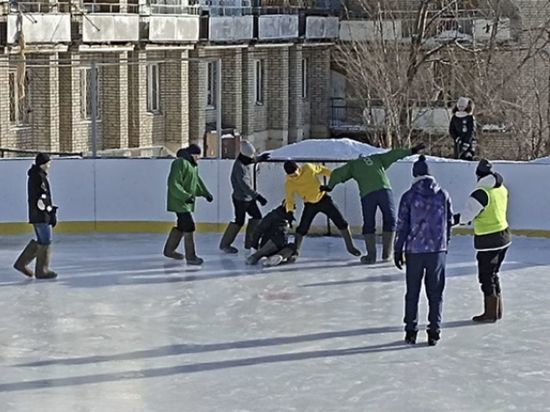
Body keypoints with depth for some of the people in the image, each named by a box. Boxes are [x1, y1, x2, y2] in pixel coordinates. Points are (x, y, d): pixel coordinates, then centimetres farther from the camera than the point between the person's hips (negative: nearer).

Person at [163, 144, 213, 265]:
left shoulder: (193, 165, 15)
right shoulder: (180, 163, -17)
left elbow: (197, 181, 25)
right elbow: (174, 184, -22)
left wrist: (205, 194, 15)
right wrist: (185, 196, -29)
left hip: (187, 202, 10)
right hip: (179, 201, -10)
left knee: (181, 226, 18)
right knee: (189, 226, -13)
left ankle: (169, 250, 33)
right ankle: (190, 257, -10)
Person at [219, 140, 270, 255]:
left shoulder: (248, 161, -2)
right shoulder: (239, 167, -29)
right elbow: (245, 185, -33)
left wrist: (260, 158, 14)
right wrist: (257, 196, -37)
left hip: (249, 197, 9)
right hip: (240, 198, -9)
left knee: (257, 216, 10)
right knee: (239, 221, 0)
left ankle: (249, 243, 20)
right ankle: (224, 244, 13)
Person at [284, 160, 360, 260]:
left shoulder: (309, 168, -21)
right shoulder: (289, 184, -18)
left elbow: (322, 170, -2)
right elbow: (289, 200, -7)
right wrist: (289, 212, -22)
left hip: (323, 199, 0)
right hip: (310, 204, 0)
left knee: (341, 222, -1)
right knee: (302, 228, -10)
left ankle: (350, 246, 12)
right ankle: (295, 251, 9)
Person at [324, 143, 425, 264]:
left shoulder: (353, 165, 24)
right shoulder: (377, 158, 27)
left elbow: (337, 173, 17)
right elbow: (393, 154, 23)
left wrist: (330, 186, 31)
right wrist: (411, 151, 25)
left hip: (367, 194, -1)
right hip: (384, 190, 1)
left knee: (369, 225, 11)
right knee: (389, 220, 15)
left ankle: (371, 256, 5)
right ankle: (387, 254, 12)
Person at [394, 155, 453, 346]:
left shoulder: (408, 196, -7)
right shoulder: (443, 195, -1)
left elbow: (402, 225, -4)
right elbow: (449, 223, 7)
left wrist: (398, 250, 4)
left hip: (414, 250, -1)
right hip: (438, 250, 1)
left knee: (412, 292, 10)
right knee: (435, 292, 8)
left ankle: (411, 330, 13)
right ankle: (434, 331, 7)